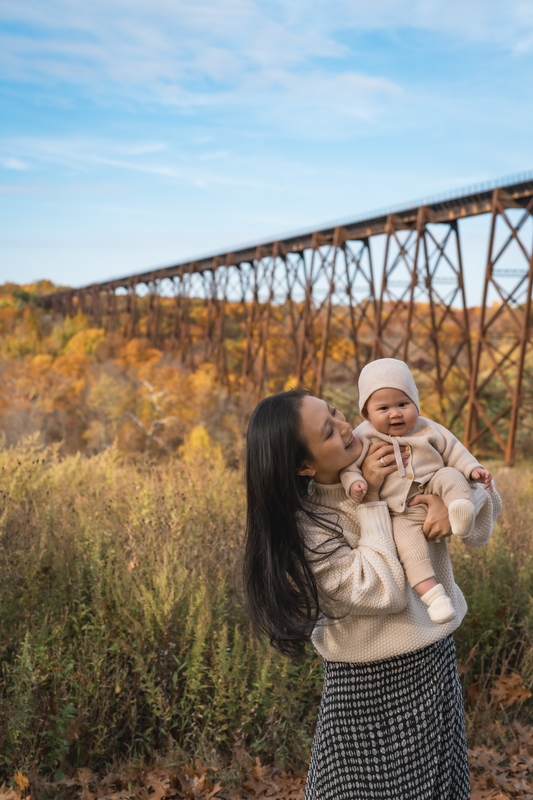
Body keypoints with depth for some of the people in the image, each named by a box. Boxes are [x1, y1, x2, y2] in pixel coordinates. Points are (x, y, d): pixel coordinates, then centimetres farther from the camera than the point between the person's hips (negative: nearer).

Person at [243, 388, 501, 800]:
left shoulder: (396, 465, -6)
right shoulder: (305, 528, -19)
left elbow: (481, 491, 3)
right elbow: (384, 592, -26)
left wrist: (452, 501, -20)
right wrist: (373, 501, -22)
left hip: (436, 663, 5)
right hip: (370, 686, -4)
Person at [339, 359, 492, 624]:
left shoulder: (428, 430, 5)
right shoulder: (364, 437, -2)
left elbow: (454, 451, 12)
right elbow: (349, 463, -5)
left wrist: (473, 468, -2)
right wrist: (353, 482, -25)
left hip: (433, 492, 2)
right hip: (402, 513, -2)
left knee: (450, 476, -25)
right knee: (407, 541, -26)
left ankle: (461, 509, -50)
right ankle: (431, 592, -27)